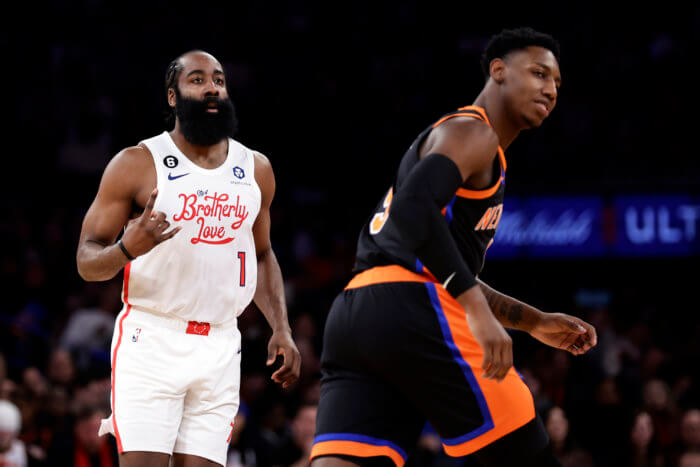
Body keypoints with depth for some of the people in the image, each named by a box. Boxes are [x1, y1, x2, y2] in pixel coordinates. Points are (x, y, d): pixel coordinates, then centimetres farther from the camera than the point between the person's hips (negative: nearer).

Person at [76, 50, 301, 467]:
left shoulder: (256, 170, 11)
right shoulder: (136, 165, -4)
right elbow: (87, 262, -4)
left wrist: (282, 329, 11)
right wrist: (127, 249, -26)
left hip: (220, 350, 4)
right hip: (151, 338, -4)